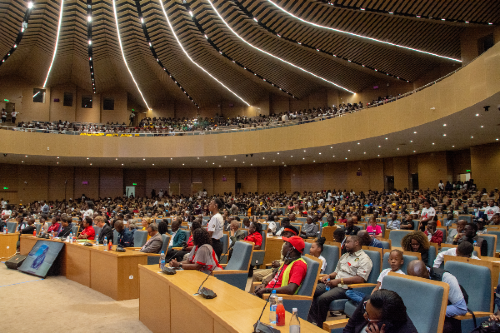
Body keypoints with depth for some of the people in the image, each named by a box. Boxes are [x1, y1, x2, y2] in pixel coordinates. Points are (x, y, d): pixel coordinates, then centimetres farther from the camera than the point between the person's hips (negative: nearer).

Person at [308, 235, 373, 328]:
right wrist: (329, 276, 6)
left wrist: (339, 280, -20)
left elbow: (360, 279, -17)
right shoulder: (345, 256, 22)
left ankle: (319, 325, -11)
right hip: (333, 284, 9)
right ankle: (311, 321, -11)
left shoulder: (364, 259, -5)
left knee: (322, 298, -28)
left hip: (346, 287, -8)